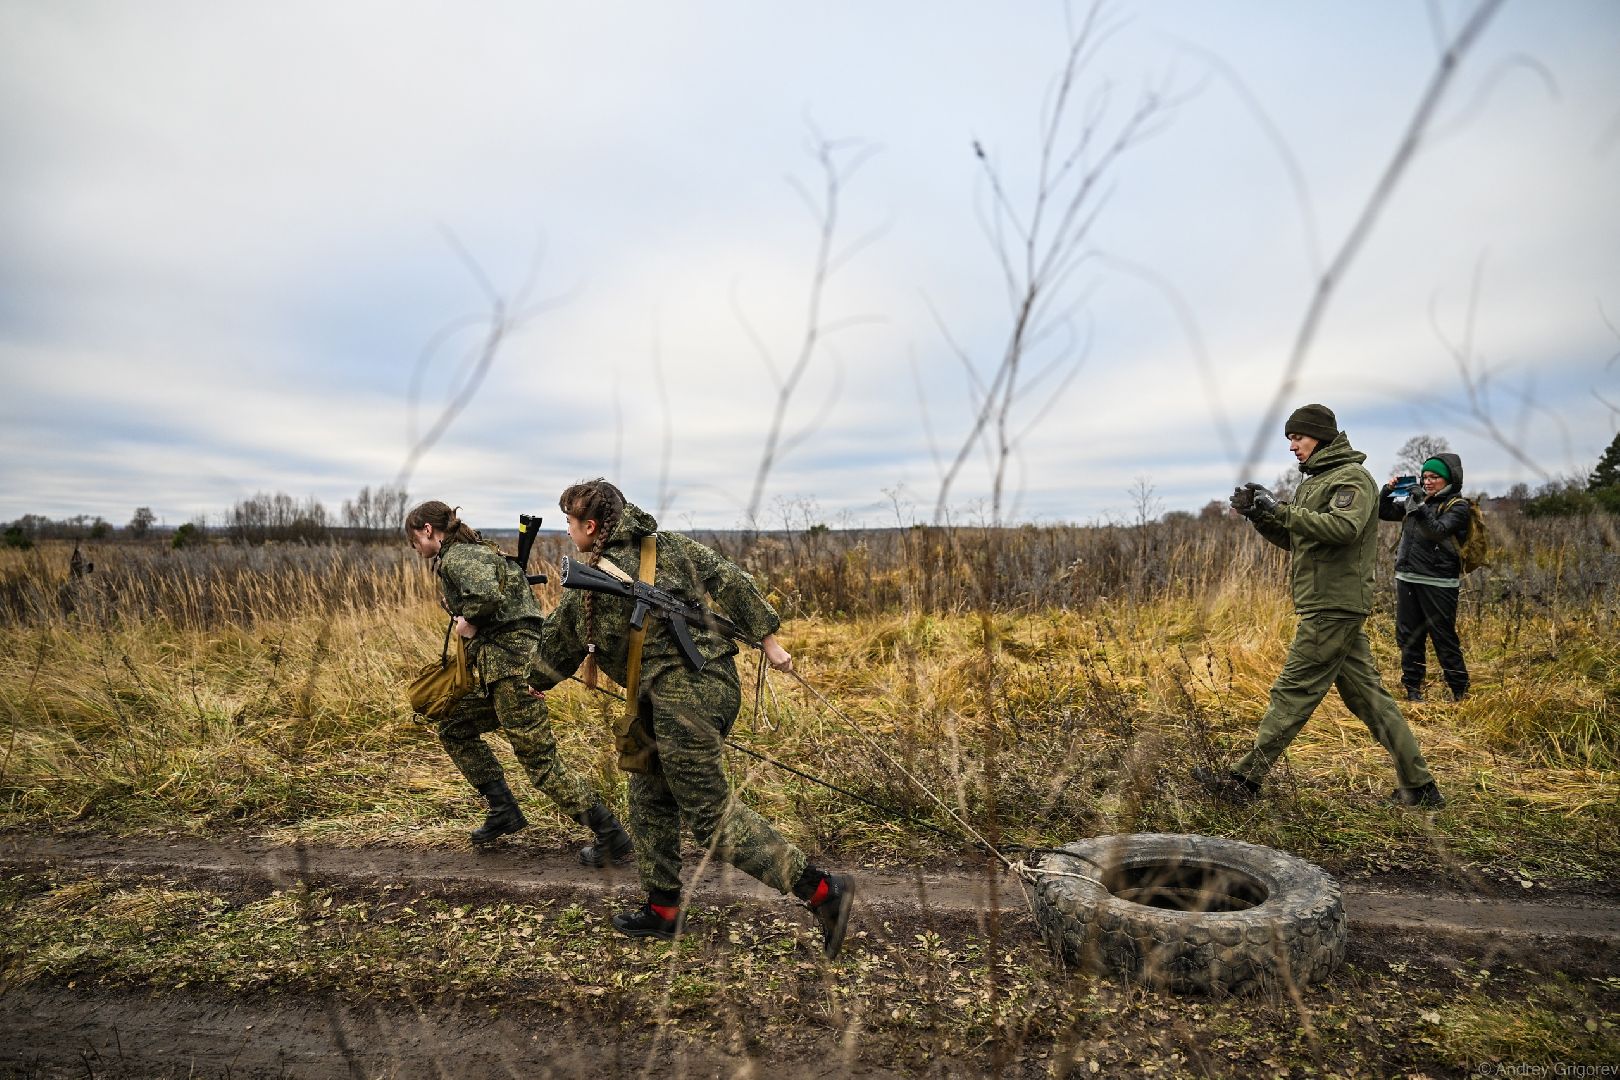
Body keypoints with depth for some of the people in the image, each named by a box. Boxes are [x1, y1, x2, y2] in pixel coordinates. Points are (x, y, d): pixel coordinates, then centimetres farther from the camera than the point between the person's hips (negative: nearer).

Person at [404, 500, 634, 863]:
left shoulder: (455, 557, -8)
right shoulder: (476, 551, 21)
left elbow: (486, 595, -28)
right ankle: (504, 812, 21)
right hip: (505, 669, 10)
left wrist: (467, 623, -9)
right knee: (453, 728, 22)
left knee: (541, 762, -7)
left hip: (511, 667, -10)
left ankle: (613, 838, -3)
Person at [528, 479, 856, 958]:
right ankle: (662, 909, 30)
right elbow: (730, 582, 3)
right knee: (650, 797, 21)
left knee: (711, 813, -2)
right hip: (717, 682, 8)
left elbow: (558, 645, 15)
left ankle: (822, 890, -6)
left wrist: (535, 682, 35)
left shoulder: (587, 585, -2)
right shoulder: (670, 545, 10)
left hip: (679, 696, -8)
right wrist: (768, 637, 4)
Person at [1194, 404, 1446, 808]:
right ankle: (1420, 786, 18)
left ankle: (1245, 779, -3)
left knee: (1293, 692, -7)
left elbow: (1344, 527, -28)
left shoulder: (1353, 478, -9)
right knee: (1367, 696, 12)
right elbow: (1292, 540, 21)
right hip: (1333, 608, 10)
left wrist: (1280, 510, -24)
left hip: (1333, 607, -10)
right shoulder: (1316, 481, 20)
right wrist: (1259, 514, 5)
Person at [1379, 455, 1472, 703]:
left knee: (1444, 638, -2)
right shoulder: (1415, 500, 13)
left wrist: (1421, 507, -27)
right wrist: (1389, 490, 2)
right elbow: (1384, 513, 17)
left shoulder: (1458, 506, -3)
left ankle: (1460, 691, 11)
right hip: (1407, 578, 6)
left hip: (1438, 583, -6)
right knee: (1408, 636, 10)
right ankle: (1412, 688, 19)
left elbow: (1437, 531, -18)